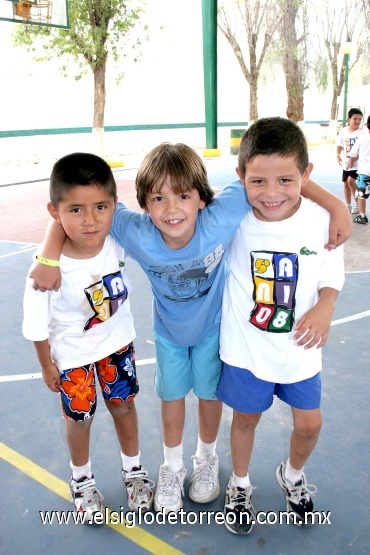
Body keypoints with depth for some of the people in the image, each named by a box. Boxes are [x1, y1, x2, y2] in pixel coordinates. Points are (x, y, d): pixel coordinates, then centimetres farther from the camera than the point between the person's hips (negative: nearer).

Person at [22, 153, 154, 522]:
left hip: (117, 341, 3)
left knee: (123, 405, 19)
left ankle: (133, 470, 47)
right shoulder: (49, 268, -33)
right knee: (80, 418, 18)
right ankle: (81, 481, 48)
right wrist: (47, 365, -4)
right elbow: (37, 325, -16)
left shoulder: (117, 240, -25)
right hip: (72, 354, -2)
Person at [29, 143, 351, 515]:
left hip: (212, 325, 0)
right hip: (169, 330, 1)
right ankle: (172, 467, 46)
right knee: (172, 397, 18)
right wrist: (49, 258, -33)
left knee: (209, 394, 19)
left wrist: (334, 204, -32)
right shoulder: (137, 234, -35)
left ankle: (207, 459, 50)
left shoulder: (221, 218, -37)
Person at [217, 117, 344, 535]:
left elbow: (331, 277, -3)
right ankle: (239, 486, 48)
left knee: (309, 424, 17)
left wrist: (325, 306, -20)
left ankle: (292, 475, 51)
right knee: (245, 419, 18)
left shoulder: (320, 220, -16)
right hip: (245, 347, -2)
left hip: (299, 347, 2)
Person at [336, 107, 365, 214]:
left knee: (351, 181, -18)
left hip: (358, 163, -5)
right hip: (346, 162, 6)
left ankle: (357, 203, 1)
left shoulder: (362, 132, -13)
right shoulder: (343, 131, 1)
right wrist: (338, 156, 0)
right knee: (346, 183, 11)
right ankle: (348, 205, 26)